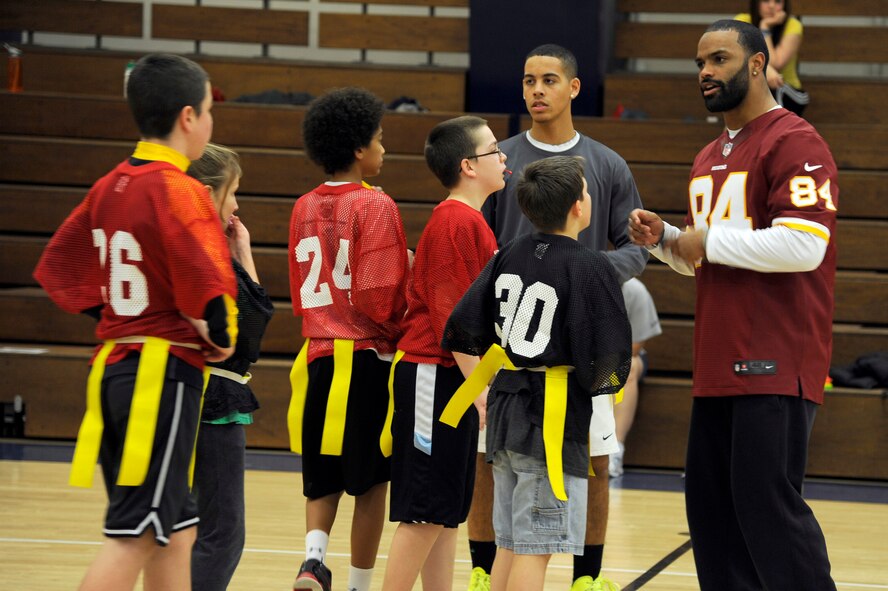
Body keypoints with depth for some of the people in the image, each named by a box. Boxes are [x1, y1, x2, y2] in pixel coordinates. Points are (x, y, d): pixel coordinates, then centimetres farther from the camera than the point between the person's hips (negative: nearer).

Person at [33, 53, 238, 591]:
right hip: (166, 369, -9)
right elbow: (207, 283, -23)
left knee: (176, 531, 14)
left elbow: (59, 268, 19)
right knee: (136, 535, -9)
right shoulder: (178, 190, -14)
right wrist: (223, 337, -5)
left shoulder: (110, 187, 11)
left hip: (112, 363, 9)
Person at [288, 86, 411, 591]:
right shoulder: (375, 206, -11)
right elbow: (378, 297, -17)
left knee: (323, 478, 10)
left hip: (318, 356, 5)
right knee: (371, 480, 6)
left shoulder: (305, 208, 8)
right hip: (368, 358, -5)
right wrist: (399, 327, 0)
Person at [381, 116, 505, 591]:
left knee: (448, 511, 11)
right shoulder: (457, 221, -14)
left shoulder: (467, 219, 16)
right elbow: (449, 312, -19)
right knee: (426, 510, -8)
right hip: (436, 374, -10)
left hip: (457, 378, 10)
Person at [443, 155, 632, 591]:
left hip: (505, 408, 7)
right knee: (535, 548, -4)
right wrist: (597, 383, 4)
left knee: (510, 545, 15)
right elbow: (611, 358, -17)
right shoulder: (591, 267, -13)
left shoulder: (508, 256, 6)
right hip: (553, 421, -7)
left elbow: (462, 330, 4)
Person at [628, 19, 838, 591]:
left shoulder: (794, 143, -9)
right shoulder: (711, 159, 20)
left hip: (775, 368, -9)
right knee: (712, 505, 9)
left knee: (767, 503, -12)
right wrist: (663, 238, 9)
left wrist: (709, 241, -12)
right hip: (719, 368, 9)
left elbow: (803, 245, -21)